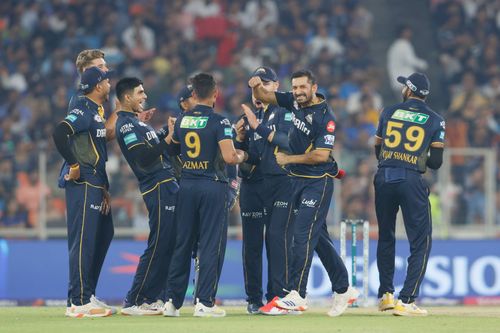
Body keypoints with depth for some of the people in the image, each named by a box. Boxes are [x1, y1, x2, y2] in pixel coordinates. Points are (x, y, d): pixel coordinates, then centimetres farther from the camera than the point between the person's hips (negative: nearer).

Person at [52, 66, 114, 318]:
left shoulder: (96, 112, 19)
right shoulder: (82, 110, -12)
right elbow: (60, 133, -28)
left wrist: (104, 188, 17)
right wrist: (74, 166, -22)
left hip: (96, 186, 10)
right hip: (83, 184, -10)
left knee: (103, 236, 15)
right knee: (83, 241, -10)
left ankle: (88, 295, 22)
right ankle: (79, 303, -9)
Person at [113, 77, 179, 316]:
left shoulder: (136, 122, 22)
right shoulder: (126, 124, -9)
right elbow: (143, 158, -21)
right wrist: (167, 140, -25)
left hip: (168, 186, 10)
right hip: (157, 188, -10)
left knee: (169, 244, 10)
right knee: (158, 246, -10)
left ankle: (147, 299, 13)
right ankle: (133, 302, -7)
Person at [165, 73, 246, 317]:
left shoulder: (182, 120, 6)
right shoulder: (218, 122, -10)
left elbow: (173, 148, 21)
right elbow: (229, 157, -19)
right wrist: (241, 156, 2)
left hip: (186, 185, 5)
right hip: (212, 186, -5)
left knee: (182, 244, 11)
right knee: (211, 245, 0)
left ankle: (172, 300, 13)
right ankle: (204, 302, -4)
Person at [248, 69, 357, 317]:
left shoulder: (325, 117, -17)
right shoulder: (294, 102, 5)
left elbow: (322, 155, -22)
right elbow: (264, 97, 12)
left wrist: (288, 159, -17)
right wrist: (257, 87, -12)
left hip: (318, 182, -8)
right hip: (297, 180, 8)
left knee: (303, 234, -14)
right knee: (318, 237, 12)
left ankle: (297, 295, -15)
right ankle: (343, 290, 20)